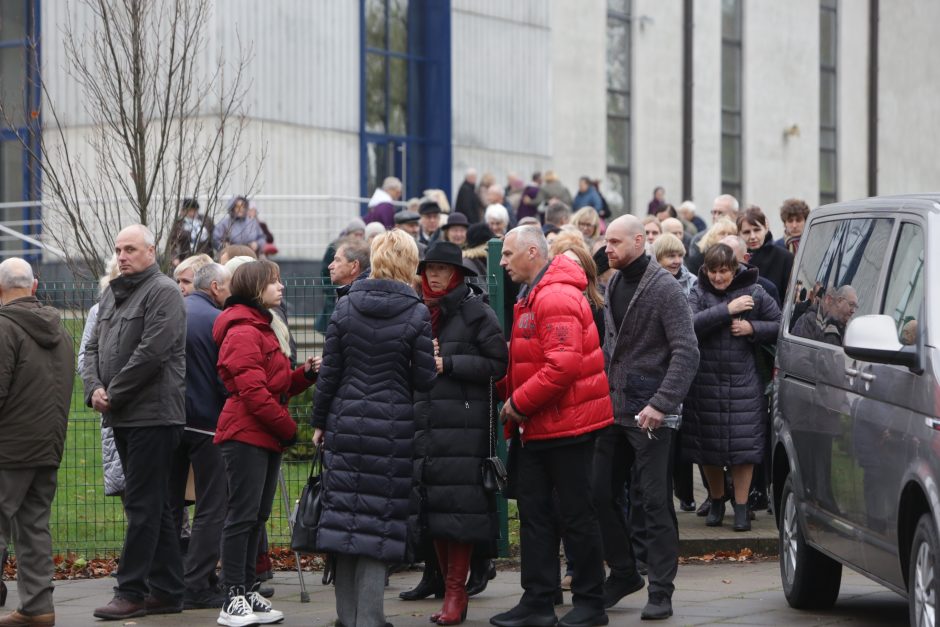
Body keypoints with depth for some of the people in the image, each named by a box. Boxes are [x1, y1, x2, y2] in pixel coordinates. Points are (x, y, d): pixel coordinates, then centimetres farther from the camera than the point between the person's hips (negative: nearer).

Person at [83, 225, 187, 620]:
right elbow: (93, 347, 17)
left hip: (152, 413, -9)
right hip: (122, 417, 9)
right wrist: (94, 388, -2)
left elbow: (151, 353, -18)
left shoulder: (163, 292, -8)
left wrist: (113, 394, -13)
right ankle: (167, 591, 17)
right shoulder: (112, 295, 18)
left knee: (143, 505, -6)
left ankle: (131, 591, -5)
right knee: (155, 506, 12)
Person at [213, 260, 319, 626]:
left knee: (256, 516, 11)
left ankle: (248, 592, 16)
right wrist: (288, 429, -11)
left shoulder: (263, 329, 22)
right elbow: (253, 392, -19)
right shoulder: (243, 332, -12)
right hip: (246, 436, -10)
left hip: (267, 438, 10)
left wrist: (306, 373, 5)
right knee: (243, 514, -10)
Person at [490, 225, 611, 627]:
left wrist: (519, 401, -20)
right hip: (535, 427, 10)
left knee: (577, 514, 0)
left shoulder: (557, 298, -18)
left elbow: (563, 365, -27)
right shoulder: (532, 297, 16)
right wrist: (505, 391, 6)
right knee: (534, 512, 10)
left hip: (566, 424, -10)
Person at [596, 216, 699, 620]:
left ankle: (661, 591, 4)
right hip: (613, 409, 7)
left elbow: (686, 352, -16)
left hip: (649, 414, -7)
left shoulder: (665, 288, -10)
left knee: (655, 503, -2)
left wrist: (661, 404, -23)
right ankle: (623, 572, 24)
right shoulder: (613, 284, 11)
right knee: (601, 494, 8)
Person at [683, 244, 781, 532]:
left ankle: (741, 507, 7)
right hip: (706, 381, 1)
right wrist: (727, 310, -22)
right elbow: (690, 324, -18)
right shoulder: (699, 295, 0)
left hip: (743, 381, -1)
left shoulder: (754, 293, 2)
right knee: (708, 446, 7)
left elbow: (780, 325, 5)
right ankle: (716, 501, 27)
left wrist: (752, 328, -11)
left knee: (744, 446, -4)